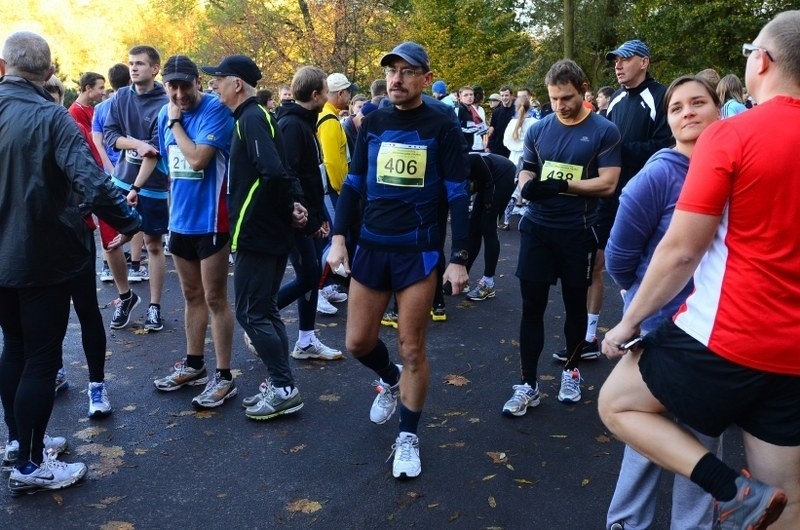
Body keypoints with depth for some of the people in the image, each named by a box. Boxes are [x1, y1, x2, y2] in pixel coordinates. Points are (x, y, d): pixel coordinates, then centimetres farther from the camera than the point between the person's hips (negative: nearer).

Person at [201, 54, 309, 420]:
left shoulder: (251, 119, -14)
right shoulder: (255, 116, 16)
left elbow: (273, 171, -28)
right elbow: (278, 170, 16)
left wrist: (289, 205, -14)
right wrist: (293, 203, 3)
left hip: (256, 232, -10)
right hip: (272, 231, 10)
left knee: (251, 313, -3)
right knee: (265, 310, 15)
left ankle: (284, 389, 3)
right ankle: (279, 386, 22)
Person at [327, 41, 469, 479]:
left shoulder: (442, 126, -6)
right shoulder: (373, 123, 5)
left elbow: (457, 194, -5)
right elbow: (353, 184, 8)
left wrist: (459, 257, -10)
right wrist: (339, 238, -3)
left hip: (419, 250, -4)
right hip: (371, 247, 4)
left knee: (411, 348, 2)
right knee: (358, 342, 9)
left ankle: (407, 437, 19)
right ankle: (389, 379, 42)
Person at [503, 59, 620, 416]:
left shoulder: (604, 131, -5)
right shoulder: (538, 129, 5)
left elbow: (607, 184, -11)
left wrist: (561, 185, -21)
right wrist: (527, 185, -12)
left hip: (577, 232, -2)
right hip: (537, 228, 3)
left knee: (575, 305, 12)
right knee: (532, 306, 3)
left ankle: (571, 371, 32)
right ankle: (527, 385, 10)